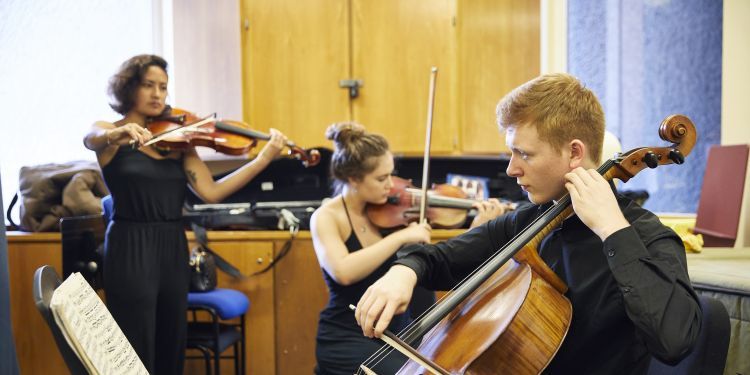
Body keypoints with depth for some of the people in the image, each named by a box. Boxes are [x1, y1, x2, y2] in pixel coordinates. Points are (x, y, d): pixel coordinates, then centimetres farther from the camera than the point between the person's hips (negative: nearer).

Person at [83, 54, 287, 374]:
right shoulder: (109, 134, -1)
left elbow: (210, 192, -4)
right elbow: (91, 139, -26)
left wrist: (263, 159, -13)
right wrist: (120, 133, -49)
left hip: (174, 249, 5)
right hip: (130, 250, -5)